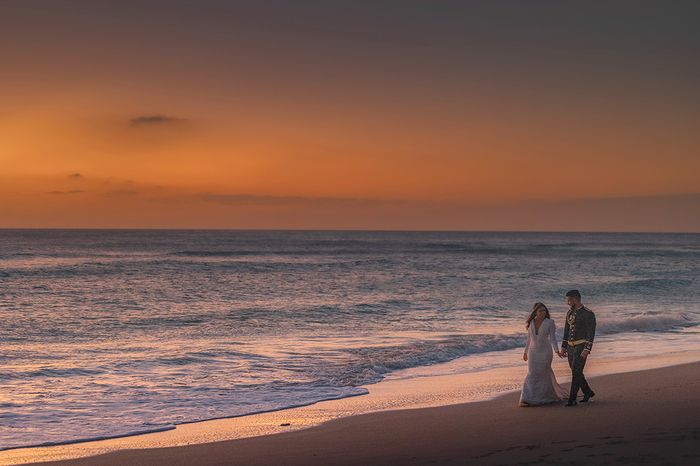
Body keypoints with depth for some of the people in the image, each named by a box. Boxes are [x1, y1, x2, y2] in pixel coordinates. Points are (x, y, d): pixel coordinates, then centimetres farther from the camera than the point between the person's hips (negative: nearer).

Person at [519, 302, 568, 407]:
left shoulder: (550, 322, -6)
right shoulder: (531, 323, 5)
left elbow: (552, 338, -9)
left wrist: (557, 351, -21)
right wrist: (525, 352, 19)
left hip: (545, 352, -3)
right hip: (533, 352, 3)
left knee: (540, 375, -4)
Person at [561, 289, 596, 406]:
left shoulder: (588, 314, -12)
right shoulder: (570, 313, 11)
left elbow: (591, 333, -15)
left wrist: (586, 350, -21)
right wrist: (563, 347, 14)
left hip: (581, 347, -8)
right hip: (570, 347, 8)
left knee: (576, 372, -10)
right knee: (576, 372, 13)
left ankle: (572, 399, -7)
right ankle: (588, 392, 31)